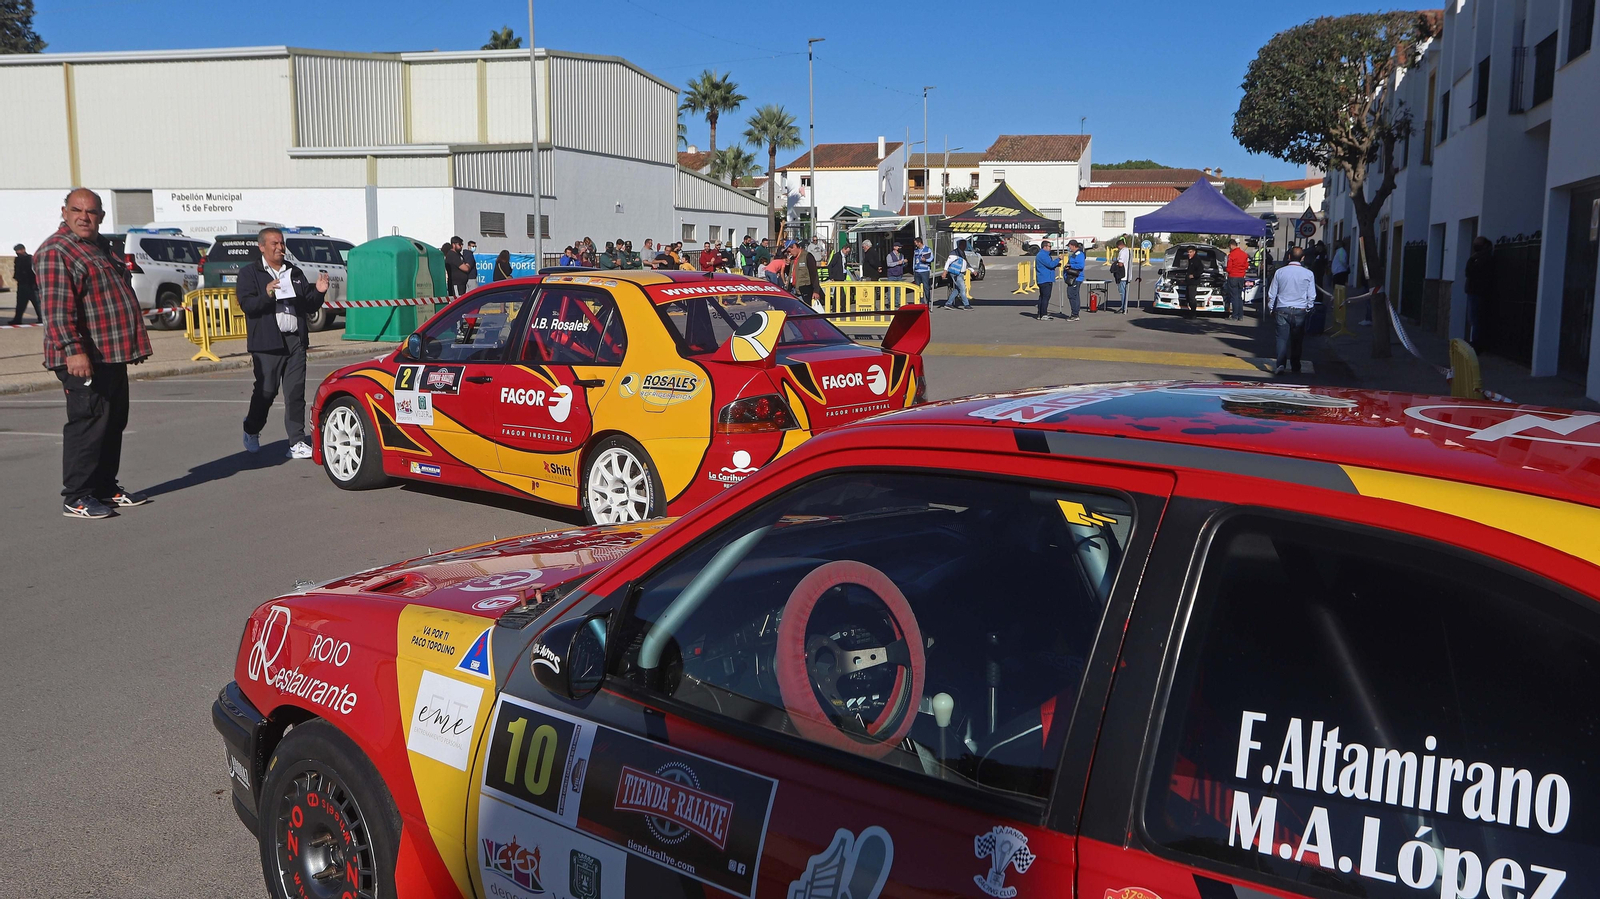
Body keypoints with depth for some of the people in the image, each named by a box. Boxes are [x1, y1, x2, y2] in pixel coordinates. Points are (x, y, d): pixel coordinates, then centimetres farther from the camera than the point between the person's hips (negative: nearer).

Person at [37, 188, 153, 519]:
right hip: (84, 358, -10)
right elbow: (56, 308, -21)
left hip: (112, 355, 10)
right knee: (88, 424, -8)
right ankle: (76, 497, -1)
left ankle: (105, 487, 23)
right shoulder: (56, 251, -12)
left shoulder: (100, 246, 18)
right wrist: (72, 350, -30)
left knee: (114, 422, 14)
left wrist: (132, 344, 26)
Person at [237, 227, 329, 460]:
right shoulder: (249, 272, 4)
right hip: (267, 342, -4)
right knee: (266, 391, 1)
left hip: (295, 341, 4)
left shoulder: (295, 272, 19)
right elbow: (246, 305, -8)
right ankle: (251, 430, 27)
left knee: (296, 393, 0)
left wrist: (318, 292, -2)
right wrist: (267, 294, -25)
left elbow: (308, 306, 17)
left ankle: (297, 443, 2)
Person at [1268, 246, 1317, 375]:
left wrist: (1271, 309, 16)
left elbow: (1271, 294, 4)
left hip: (1282, 310, 0)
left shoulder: (1280, 272, -1)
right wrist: (1308, 310, 15)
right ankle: (1295, 367, 17)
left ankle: (1280, 364, -16)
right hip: (1300, 311, 0)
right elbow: (1312, 296, 2)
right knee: (1297, 340, 10)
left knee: (1282, 338, 1)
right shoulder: (1308, 274, -3)